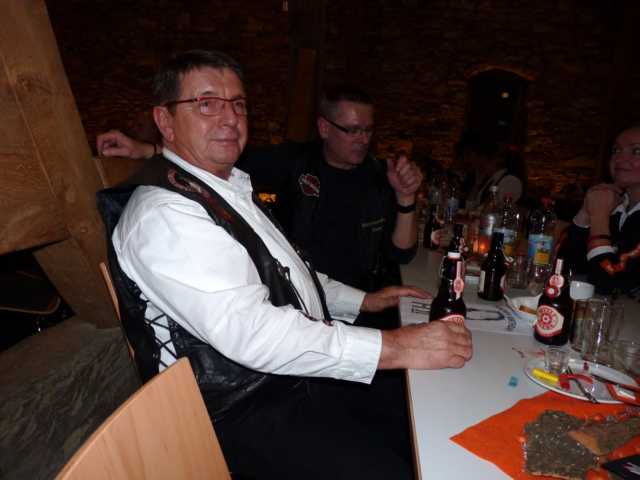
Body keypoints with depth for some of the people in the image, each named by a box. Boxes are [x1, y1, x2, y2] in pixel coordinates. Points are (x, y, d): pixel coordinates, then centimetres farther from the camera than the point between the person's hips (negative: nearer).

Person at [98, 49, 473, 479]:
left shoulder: (229, 187, 10)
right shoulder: (163, 214, -21)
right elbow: (249, 330, -31)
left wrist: (363, 301, 14)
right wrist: (392, 347, -30)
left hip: (295, 375, 9)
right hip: (247, 416, -8)